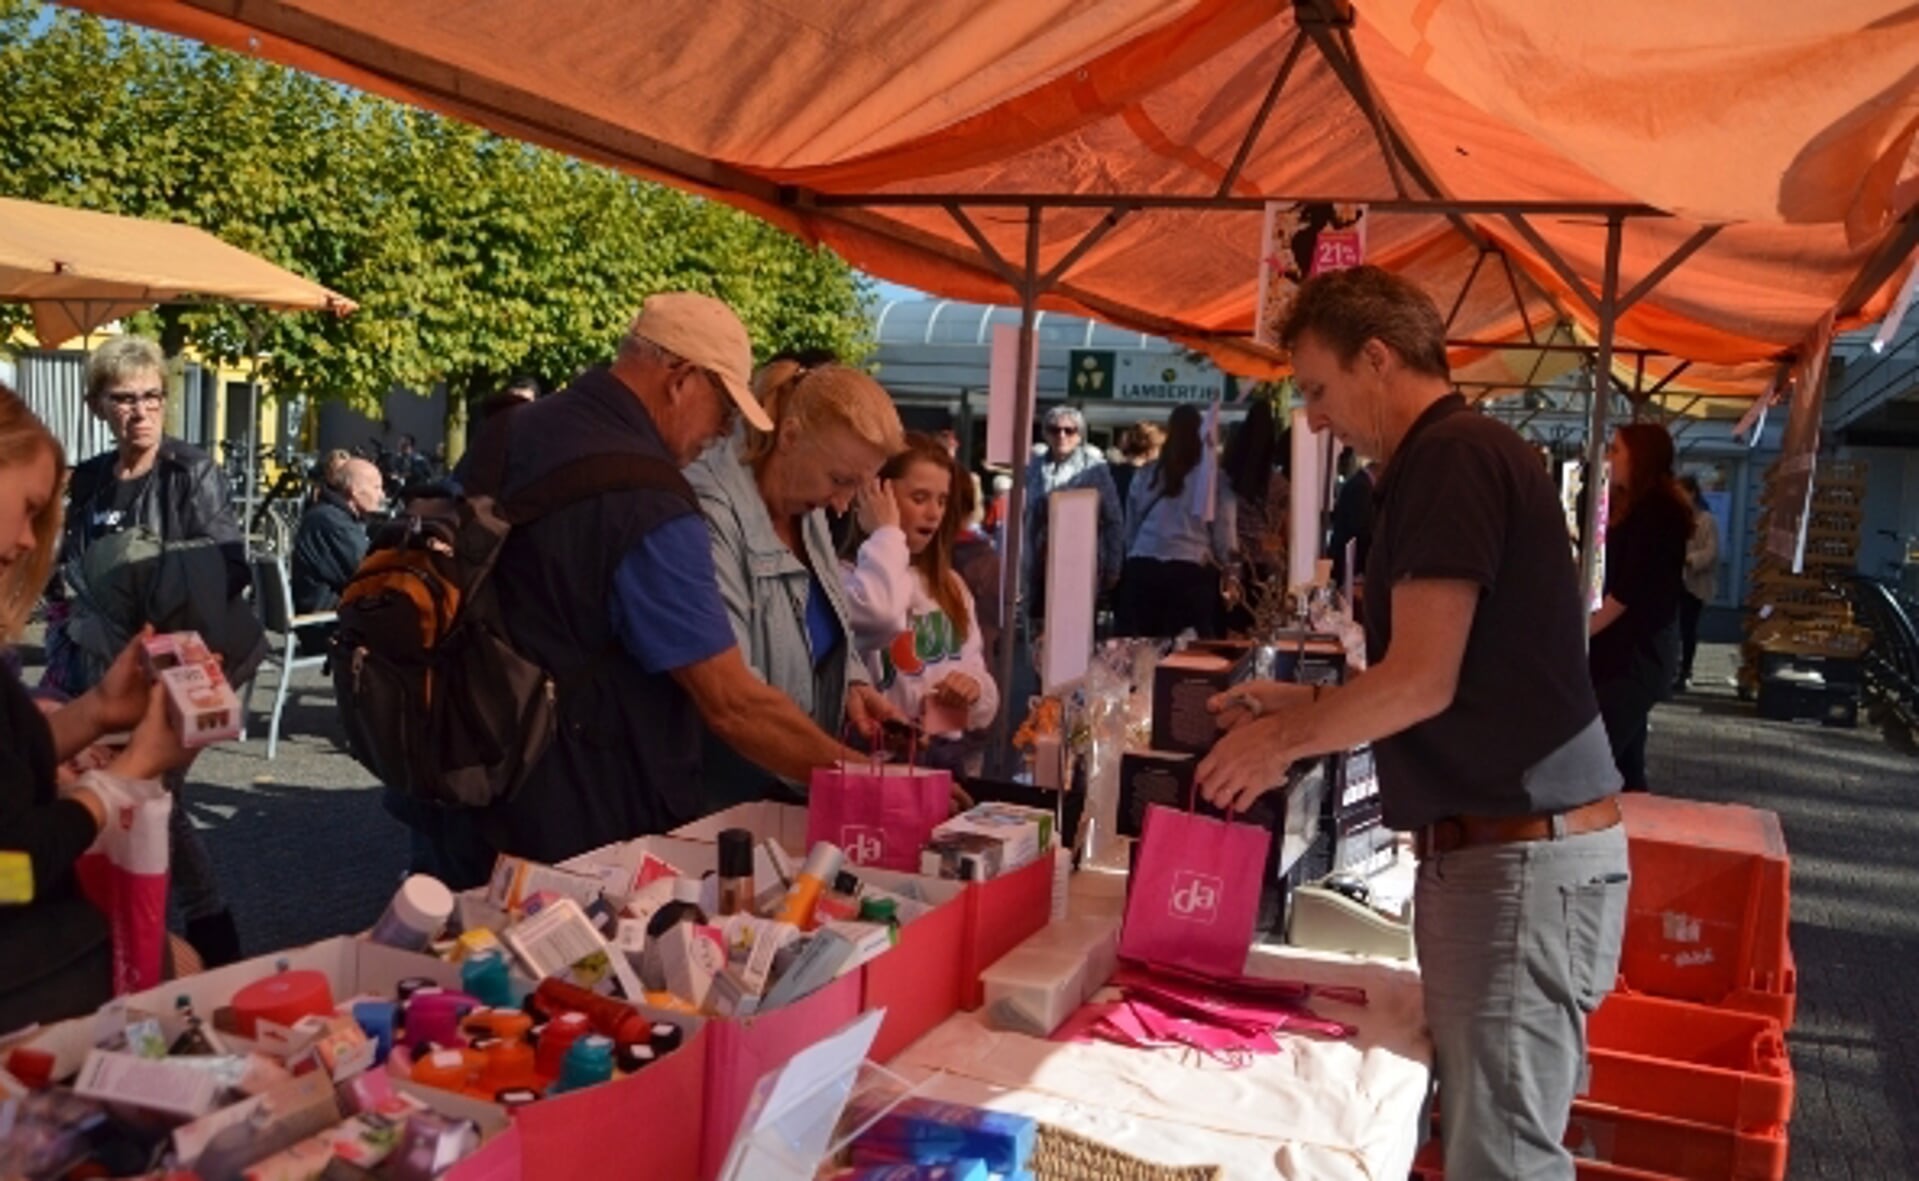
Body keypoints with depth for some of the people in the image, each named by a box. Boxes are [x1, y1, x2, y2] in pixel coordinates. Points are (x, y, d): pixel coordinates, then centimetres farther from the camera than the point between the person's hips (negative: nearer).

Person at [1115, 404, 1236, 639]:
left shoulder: (1146, 474, 9)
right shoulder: (1213, 476, 1)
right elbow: (1224, 534, 5)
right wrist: (1226, 565, 22)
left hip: (1142, 567, 3)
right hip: (1190, 570, -3)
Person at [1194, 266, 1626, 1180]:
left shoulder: (1455, 455, -14)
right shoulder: (1448, 459, 16)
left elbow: (1422, 681, -19)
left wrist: (1282, 742, -5)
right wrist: (1302, 705, 19)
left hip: (1520, 858, -10)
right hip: (1490, 849, 10)